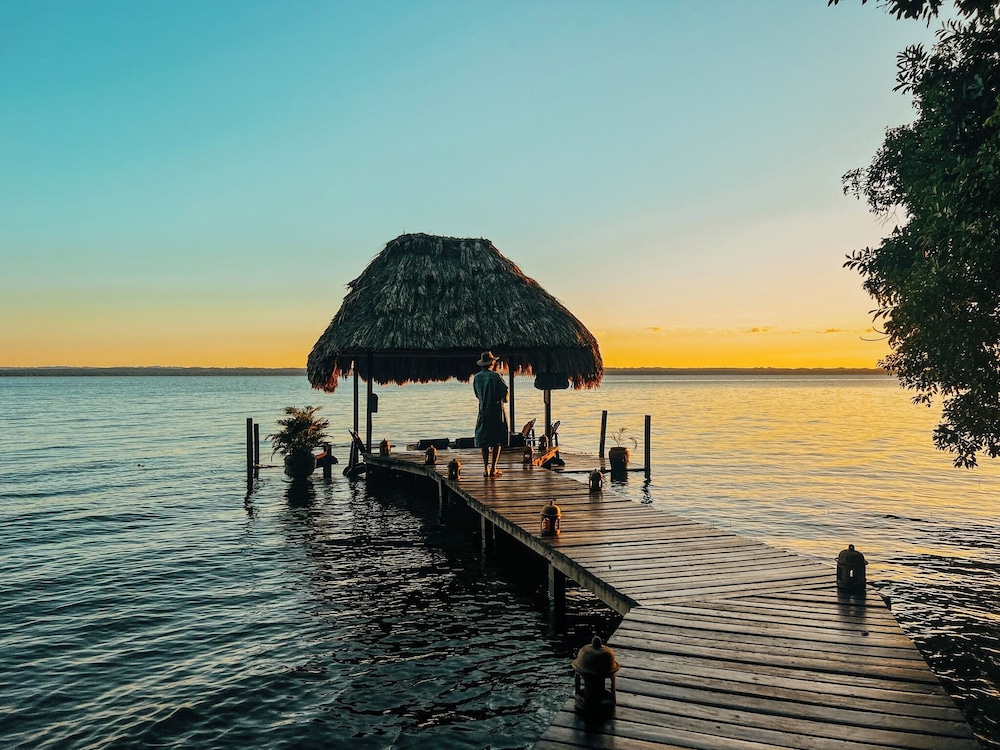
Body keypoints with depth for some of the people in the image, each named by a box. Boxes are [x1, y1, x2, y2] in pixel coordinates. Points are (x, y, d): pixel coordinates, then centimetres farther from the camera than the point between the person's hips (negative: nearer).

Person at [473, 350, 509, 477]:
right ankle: (493, 468, 0)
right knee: (497, 441, 2)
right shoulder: (495, 376, -12)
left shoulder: (476, 377, 3)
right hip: (497, 411, -4)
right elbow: (505, 396, -10)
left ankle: (486, 468, 6)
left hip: (483, 412, 4)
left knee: (484, 441, 9)